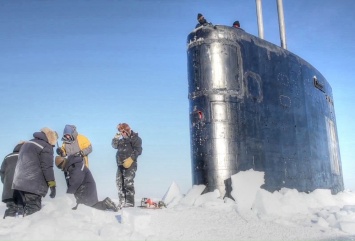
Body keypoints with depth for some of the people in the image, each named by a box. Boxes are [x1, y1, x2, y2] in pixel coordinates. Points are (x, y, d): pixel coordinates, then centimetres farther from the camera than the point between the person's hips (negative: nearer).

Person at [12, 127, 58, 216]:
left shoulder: (27, 143, 21)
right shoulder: (46, 147, -6)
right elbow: (47, 167, -14)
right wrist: (52, 185, -12)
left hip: (19, 182, 8)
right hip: (33, 185, -8)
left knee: (25, 206, 15)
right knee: (34, 208, -6)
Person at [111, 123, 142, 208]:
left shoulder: (135, 138, -3)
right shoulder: (122, 139, 20)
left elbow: (138, 150, -13)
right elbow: (114, 145, 15)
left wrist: (131, 159, -22)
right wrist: (116, 138, -1)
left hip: (130, 164, -8)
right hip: (121, 164, 8)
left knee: (128, 183, -14)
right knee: (120, 183, 10)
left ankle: (129, 202, -11)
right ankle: (122, 202, 18)